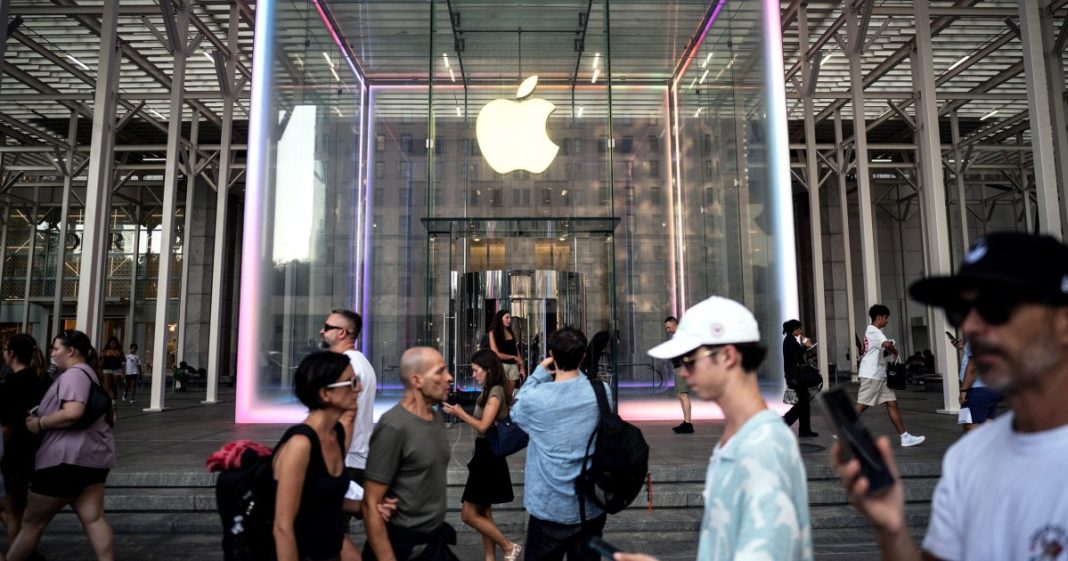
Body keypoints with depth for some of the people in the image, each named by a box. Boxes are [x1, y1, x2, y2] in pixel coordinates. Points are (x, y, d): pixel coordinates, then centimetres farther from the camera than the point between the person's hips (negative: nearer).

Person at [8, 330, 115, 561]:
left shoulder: (74, 374, -12)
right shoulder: (90, 374, 20)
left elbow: (73, 413, -26)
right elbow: (107, 417, 25)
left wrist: (39, 423, -15)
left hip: (67, 457, -9)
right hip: (94, 456, 9)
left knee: (32, 522, 6)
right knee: (93, 518, 3)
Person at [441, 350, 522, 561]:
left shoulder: (496, 392, -15)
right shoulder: (489, 391, 12)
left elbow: (483, 426, -20)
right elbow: (480, 423, 11)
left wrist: (460, 413, -11)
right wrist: (461, 413, 5)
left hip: (489, 456, -10)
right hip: (484, 454, 10)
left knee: (468, 514, -5)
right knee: (483, 513, 13)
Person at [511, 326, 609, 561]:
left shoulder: (536, 398, -17)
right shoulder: (601, 392, -12)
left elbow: (516, 412, 5)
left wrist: (539, 373, 3)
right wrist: (578, 372, 7)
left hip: (549, 508, -2)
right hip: (591, 506, 2)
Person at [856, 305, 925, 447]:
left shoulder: (872, 331, 18)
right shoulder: (874, 331, -13)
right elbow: (887, 344, -33)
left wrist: (887, 352, 11)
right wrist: (895, 351, -11)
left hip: (879, 376, 10)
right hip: (871, 375, -10)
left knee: (892, 403, 5)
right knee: (861, 406, -6)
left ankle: (905, 437, 5)